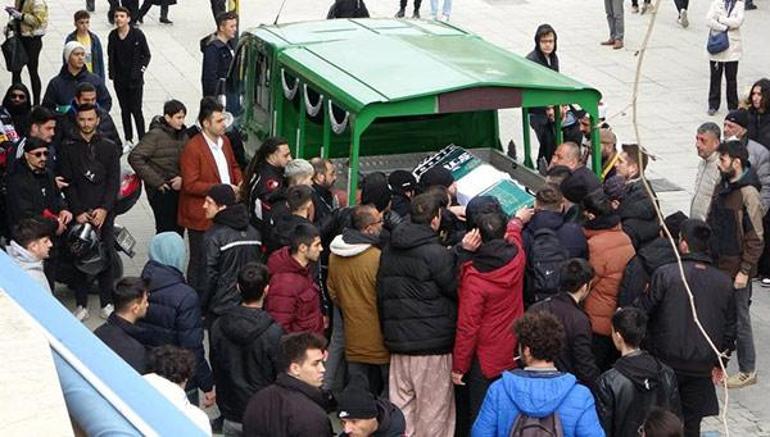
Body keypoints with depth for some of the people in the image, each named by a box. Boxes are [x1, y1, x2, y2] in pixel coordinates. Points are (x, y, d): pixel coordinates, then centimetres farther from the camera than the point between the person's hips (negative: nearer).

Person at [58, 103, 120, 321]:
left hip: (104, 212, 0)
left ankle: (106, 303, 11)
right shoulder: (69, 148, 5)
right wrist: (78, 211, -9)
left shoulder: (109, 147, 7)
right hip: (79, 213, 0)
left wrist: (104, 209, -10)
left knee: (106, 257, 0)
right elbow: (67, 183, 1)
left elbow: (114, 182, 2)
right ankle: (81, 305, 9)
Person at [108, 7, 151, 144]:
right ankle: (128, 140, 22)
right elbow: (111, 56, 12)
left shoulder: (137, 35, -11)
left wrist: (140, 70, -9)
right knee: (124, 109, 12)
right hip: (119, 80, 4)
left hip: (135, 79, -4)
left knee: (136, 110, -4)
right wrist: (111, 72, 5)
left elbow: (146, 55, -3)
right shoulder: (113, 36, 1)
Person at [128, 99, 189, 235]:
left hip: (178, 188, 6)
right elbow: (135, 158, -16)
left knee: (179, 228, 9)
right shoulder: (155, 135, -13)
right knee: (166, 228, -5)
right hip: (161, 190, -6)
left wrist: (183, 177, -10)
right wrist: (156, 181, -15)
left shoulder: (183, 135, 5)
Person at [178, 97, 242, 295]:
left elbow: (233, 166, 24)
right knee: (200, 261, 4)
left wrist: (239, 182, 2)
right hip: (201, 217, -7)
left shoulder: (224, 141, 7)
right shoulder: (192, 148, -17)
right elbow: (190, 184, -20)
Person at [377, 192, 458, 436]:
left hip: (397, 342, 7)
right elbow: (456, 291, -7)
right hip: (433, 344, -7)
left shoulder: (389, 250, 10)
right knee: (433, 410, 1)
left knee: (401, 407, 10)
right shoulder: (437, 254, -14)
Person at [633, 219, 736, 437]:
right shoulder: (724, 282, -1)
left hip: (667, 361, -3)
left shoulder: (665, 274, -16)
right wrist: (720, 361, 20)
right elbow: (730, 328, 7)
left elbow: (642, 311, -9)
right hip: (702, 366, 3)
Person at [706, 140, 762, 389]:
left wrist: (744, 271, -17)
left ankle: (747, 371, 14)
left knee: (739, 319, 2)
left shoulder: (748, 194, -18)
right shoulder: (722, 188, 7)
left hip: (736, 269, -8)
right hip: (717, 265, 8)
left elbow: (756, 239, -17)